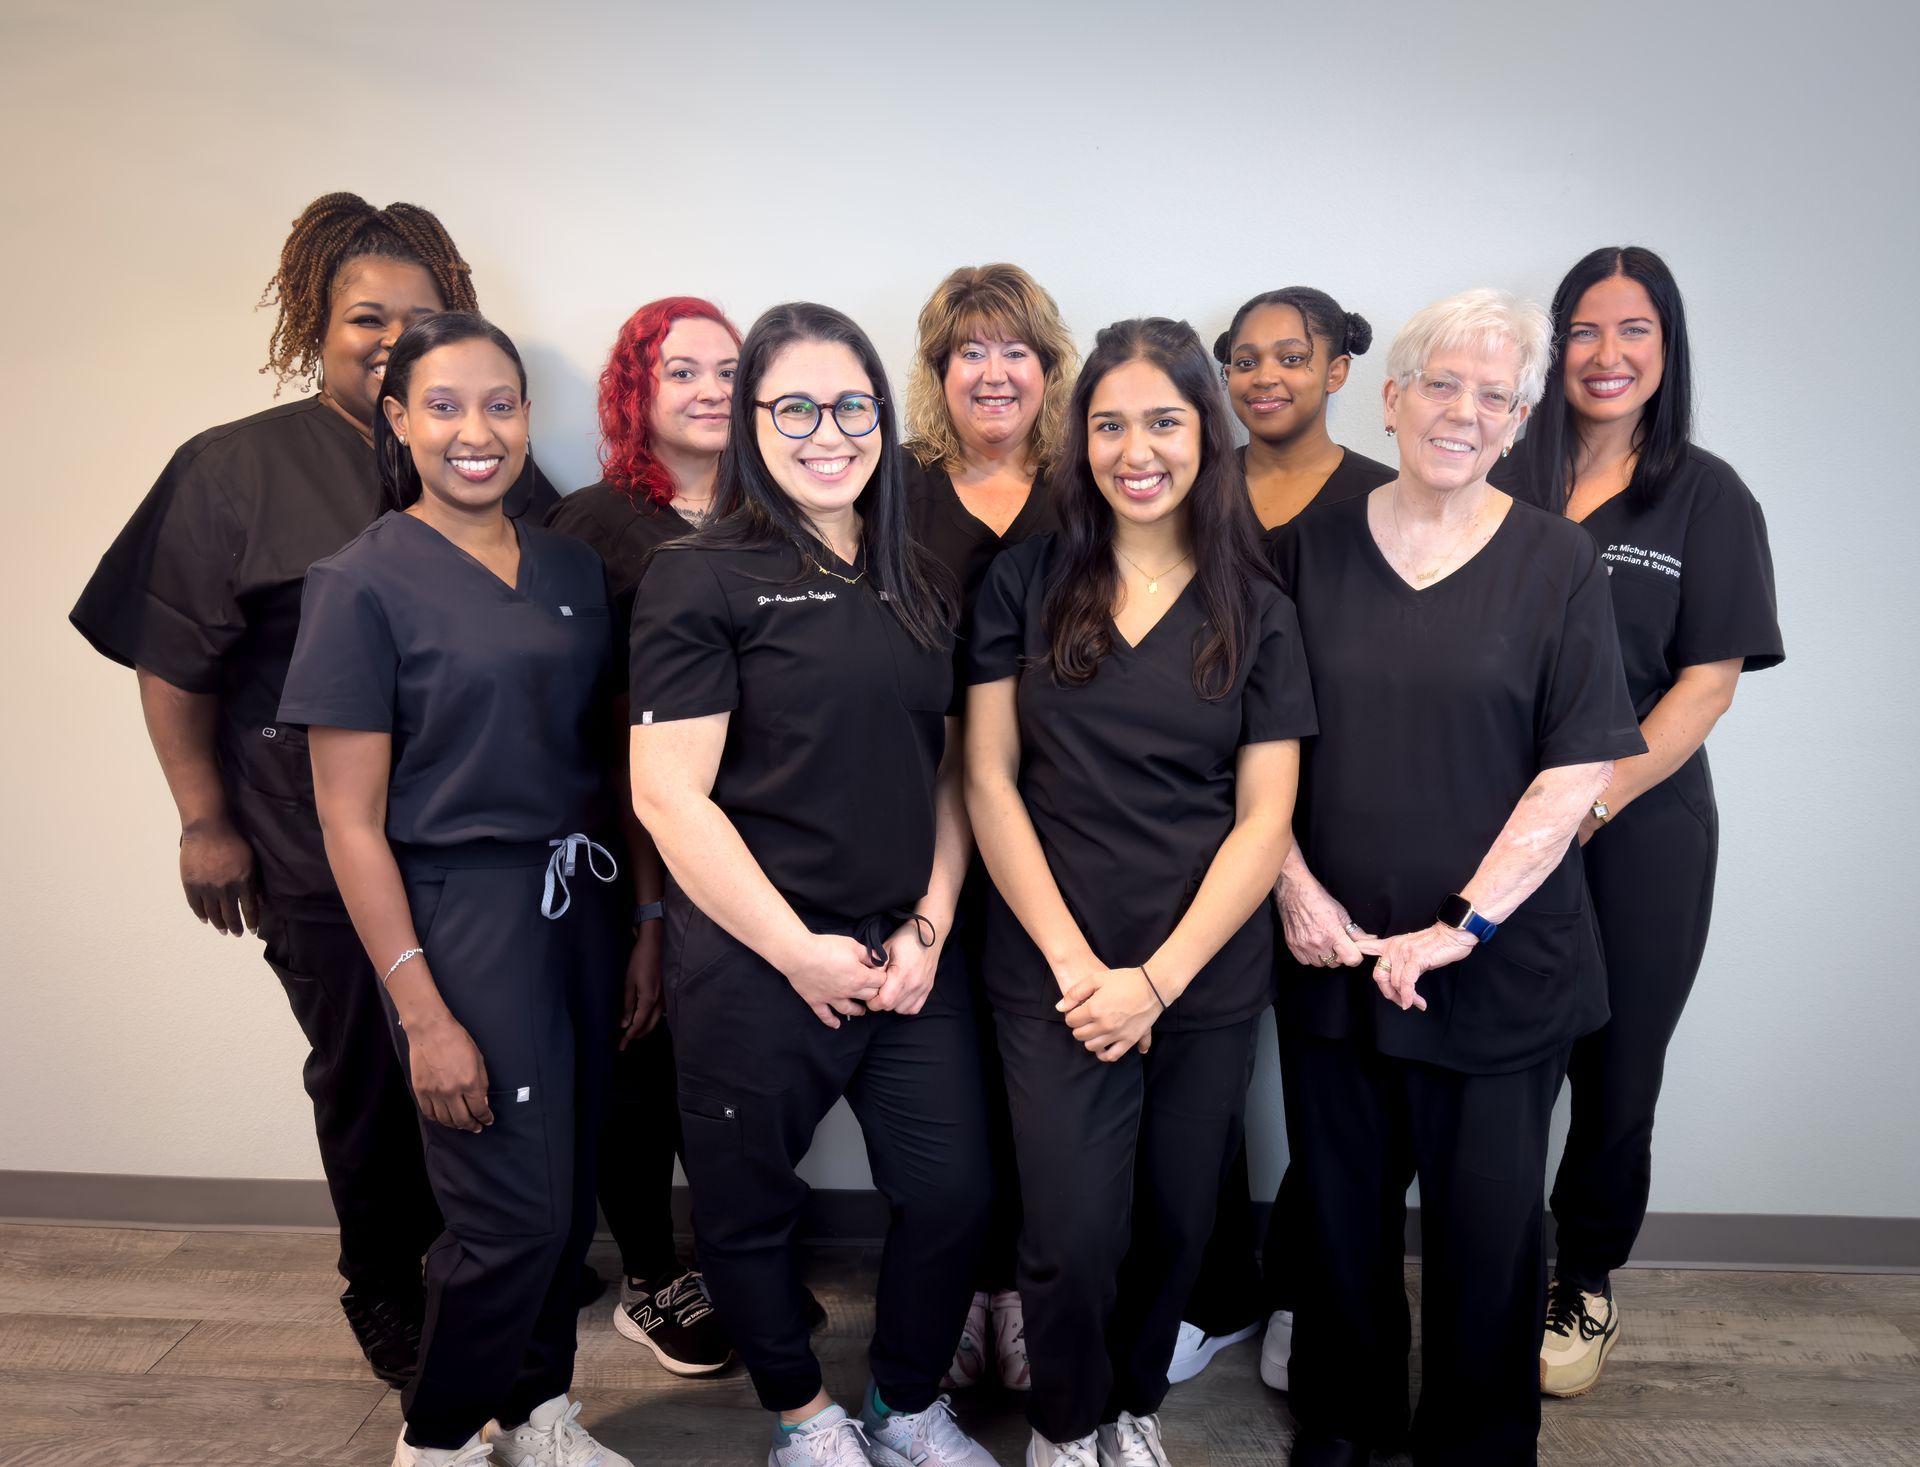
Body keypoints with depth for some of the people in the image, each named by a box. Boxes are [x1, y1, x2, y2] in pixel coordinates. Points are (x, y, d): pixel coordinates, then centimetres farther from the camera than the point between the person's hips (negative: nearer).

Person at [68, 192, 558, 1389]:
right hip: (324, 856, -2)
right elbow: (176, 662, 0)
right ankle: (387, 1296, 33)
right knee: (367, 1078, 11)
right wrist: (207, 821, -3)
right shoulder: (238, 467, 0)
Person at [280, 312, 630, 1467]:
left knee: (572, 1199, 13)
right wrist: (422, 1012, -13)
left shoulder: (574, 569, 7)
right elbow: (351, 820, -9)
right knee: (515, 1214, 1)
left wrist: (645, 925, 5)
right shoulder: (365, 583, -8)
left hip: (579, 902, 5)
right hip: (460, 910, -5)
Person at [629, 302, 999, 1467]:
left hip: (910, 954, 5)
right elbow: (669, 796, -12)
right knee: (753, 1211, 12)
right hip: (755, 966, -4)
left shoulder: (920, 584, 9)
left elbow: (947, 769, 12)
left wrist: (931, 926, -1)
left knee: (955, 1194, 8)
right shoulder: (701, 578, -8)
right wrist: (802, 953, -12)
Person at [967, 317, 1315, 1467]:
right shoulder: (1026, 584, 1)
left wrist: (1157, 979, -10)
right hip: (1055, 973, -1)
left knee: (1179, 1220, 12)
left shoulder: (1256, 613, 2)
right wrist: (1073, 958, -9)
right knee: (1073, 1234, -1)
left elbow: (1264, 820, -1)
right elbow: (990, 781, -1)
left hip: (1208, 975, 2)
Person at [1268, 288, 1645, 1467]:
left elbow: (1581, 766, -7)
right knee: (1342, 1203, 14)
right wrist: (1294, 884, -6)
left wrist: (1462, 927, -13)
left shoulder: (1554, 561, -3)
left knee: (1487, 1216, 10)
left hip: (1499, 960, -1)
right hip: (1331, 947, 2)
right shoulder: (1311, 544, 2)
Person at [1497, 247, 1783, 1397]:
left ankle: (1585, 1283, 31)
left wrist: (1596, 797, -15)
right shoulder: (1507, 479, 5)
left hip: (1642, 829, 0)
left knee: (1615, 1067, 10)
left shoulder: (1707, 497, 1)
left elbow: (1709, 679, -4)